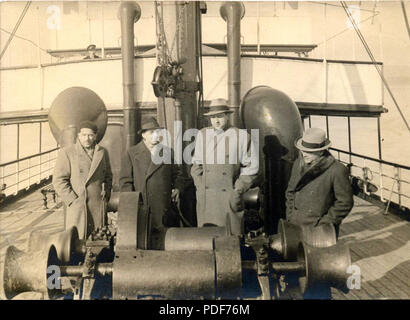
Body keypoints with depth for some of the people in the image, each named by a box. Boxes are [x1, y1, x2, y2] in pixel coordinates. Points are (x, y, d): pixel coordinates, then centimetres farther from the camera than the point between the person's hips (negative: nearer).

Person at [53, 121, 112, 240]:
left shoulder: (102, 152, 10)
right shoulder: (67, 153, -2)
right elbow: (59, 180, -5)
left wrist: (106, 194, 7)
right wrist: (72, 200, -10)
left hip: (99, 208, 3)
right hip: (77, 206, -3)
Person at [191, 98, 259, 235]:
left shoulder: (242, 137, -3)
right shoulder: (203, 135, 6)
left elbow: (251, 168, -2)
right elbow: (197, 163, 12)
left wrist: (238, 192, -7)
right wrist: (199, 188, 3)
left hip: (230, 197, -2)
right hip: (206, 198, 3)